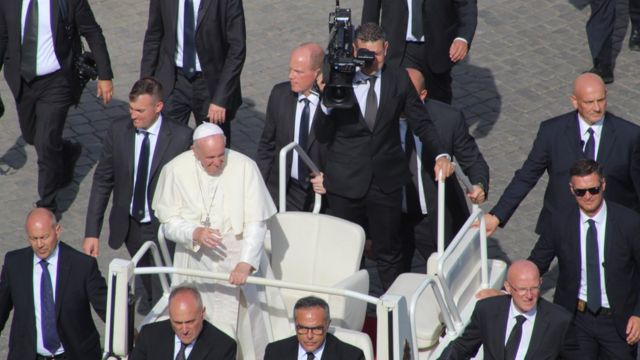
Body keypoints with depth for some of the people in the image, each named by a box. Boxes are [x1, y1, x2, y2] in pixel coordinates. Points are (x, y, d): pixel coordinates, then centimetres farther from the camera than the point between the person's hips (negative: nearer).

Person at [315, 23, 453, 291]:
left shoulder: (399, 80, -4)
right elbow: (322, 136, -5)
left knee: (389, 252, 12)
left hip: (386, 181, 1)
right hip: (346, 181, -1)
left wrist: (441, 154, -11)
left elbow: (421, 122, 5)